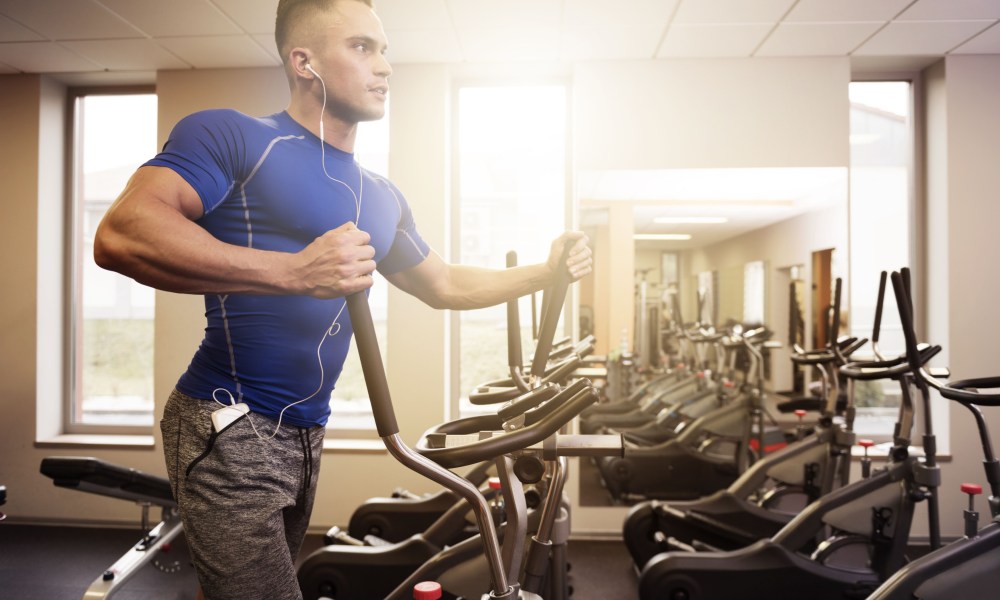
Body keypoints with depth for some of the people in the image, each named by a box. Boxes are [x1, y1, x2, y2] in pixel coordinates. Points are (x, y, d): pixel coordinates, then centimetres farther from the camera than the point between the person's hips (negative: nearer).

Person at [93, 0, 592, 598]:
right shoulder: (232, 137, -9)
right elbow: (120, 235, -23)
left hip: (305, 437, 7)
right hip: (230, 430, -7)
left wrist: (547, 271, 13)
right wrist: (295, 271, -32)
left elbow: (446, 285, 22)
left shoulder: (382, 198, 12)